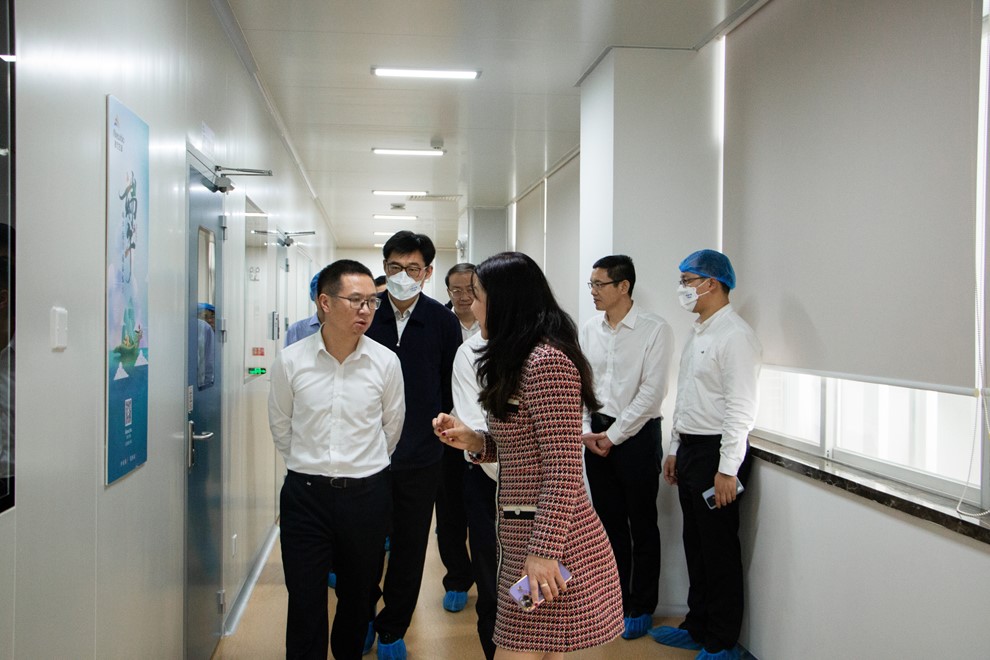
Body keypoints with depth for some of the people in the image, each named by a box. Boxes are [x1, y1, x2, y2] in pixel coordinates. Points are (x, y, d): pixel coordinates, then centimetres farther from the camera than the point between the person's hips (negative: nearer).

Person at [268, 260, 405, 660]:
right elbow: (281, 427, 9)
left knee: (357, 595, 16)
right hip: (305, 493, -1)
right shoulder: (291, 361, -6)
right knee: (304, 601, 4)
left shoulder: (386, 362, -6)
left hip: (366, 494, 1)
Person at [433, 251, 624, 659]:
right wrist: (474, 441, 4)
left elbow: (563, 468, -21)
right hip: (523, 534, 10)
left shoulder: (547, 361, -17)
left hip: (547, 536, -10)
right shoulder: (521, 359, 16)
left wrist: (544, 552, -22)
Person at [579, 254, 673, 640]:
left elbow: (651, 391, -14)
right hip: (596, 434, 5)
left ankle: (642, 607, 19)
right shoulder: (588, 331, 6)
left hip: (637, 434, -5)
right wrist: (585, 431, -4)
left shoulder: (655, 330, -10)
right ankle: (615, 598, 28)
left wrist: (614, 435, -13)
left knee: (642, 525, 5)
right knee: (609, 521, 14)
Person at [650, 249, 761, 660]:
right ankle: (698, 627, 31)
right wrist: (675, 449, 19)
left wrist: (727, 469, -22)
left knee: (720, 550, 2)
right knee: (695, 545, 17)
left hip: (716, 453, -9)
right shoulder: (697, 334, 14)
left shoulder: (734, 336, -15)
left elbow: (741, 409, -20)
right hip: (690, 449, 9)